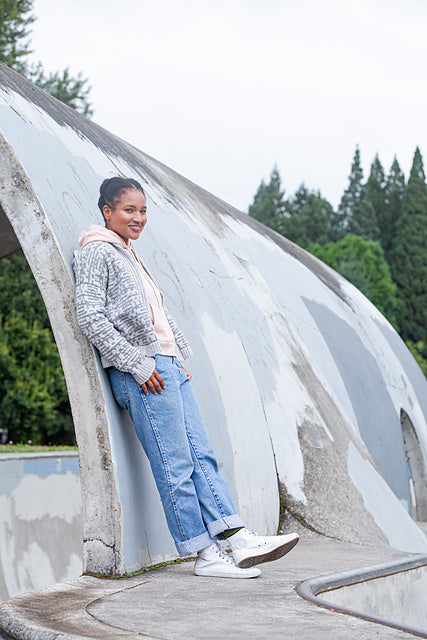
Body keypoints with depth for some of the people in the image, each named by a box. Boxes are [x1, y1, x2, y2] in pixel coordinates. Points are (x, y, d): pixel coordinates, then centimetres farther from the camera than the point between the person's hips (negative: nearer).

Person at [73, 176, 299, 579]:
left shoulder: (130, 256, 25)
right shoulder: (96, 252, -2)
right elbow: (90, 316, -13)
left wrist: (181, 357, 17)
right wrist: (136, 363, -15)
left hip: (168, 366, 9)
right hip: (140, 374, -9)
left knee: (201, 456, 1)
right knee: (175, 466, -8)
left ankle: (240, 540, -2)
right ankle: (206, 554, -4)